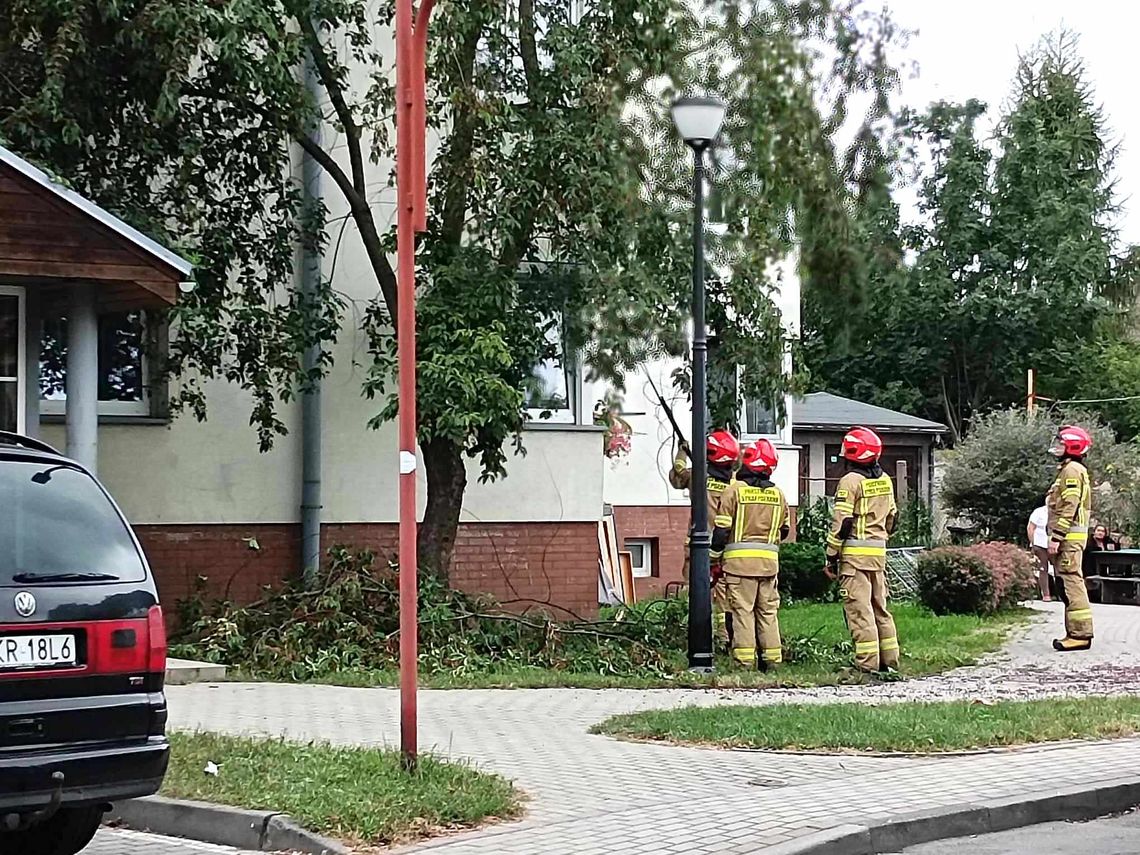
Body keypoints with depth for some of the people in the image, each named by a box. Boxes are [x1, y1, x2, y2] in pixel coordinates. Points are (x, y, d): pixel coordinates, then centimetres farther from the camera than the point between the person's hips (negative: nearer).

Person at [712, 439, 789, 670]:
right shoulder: (777, 494, 7)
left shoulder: (734, 490, -6)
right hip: (769, 560, 4)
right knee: (768, 611, 11)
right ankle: (772, 658, 11)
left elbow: (722, 529, -6)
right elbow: (783, 530, 16)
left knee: (742, 610, -1)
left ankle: (745, 660, -4)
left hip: (740, 558, -4)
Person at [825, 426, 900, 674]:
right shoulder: (885, 480, 11)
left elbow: (841, 523, -14)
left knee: (859, 608, -6)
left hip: (855, 552, -7)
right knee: (880, 606, 14)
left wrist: (831, 556, -8)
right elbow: (892, 517, 19)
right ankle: (889, 660, 17)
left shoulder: (850, 481, -12)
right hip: (879, 551, 7)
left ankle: (867, 663, -9)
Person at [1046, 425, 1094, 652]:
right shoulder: (1068, 470, 22)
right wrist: (1057, 536, 23)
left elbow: (1069, 507, -19)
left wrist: (1056, 537, -21)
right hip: (1070, 538, 11)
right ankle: (1077, 633, 14)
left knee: (1071, 582, -13)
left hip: (1069, 537, -11)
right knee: (1068, 584, 11)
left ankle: (1080, 633, -15)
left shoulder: (1072, 470, -10)